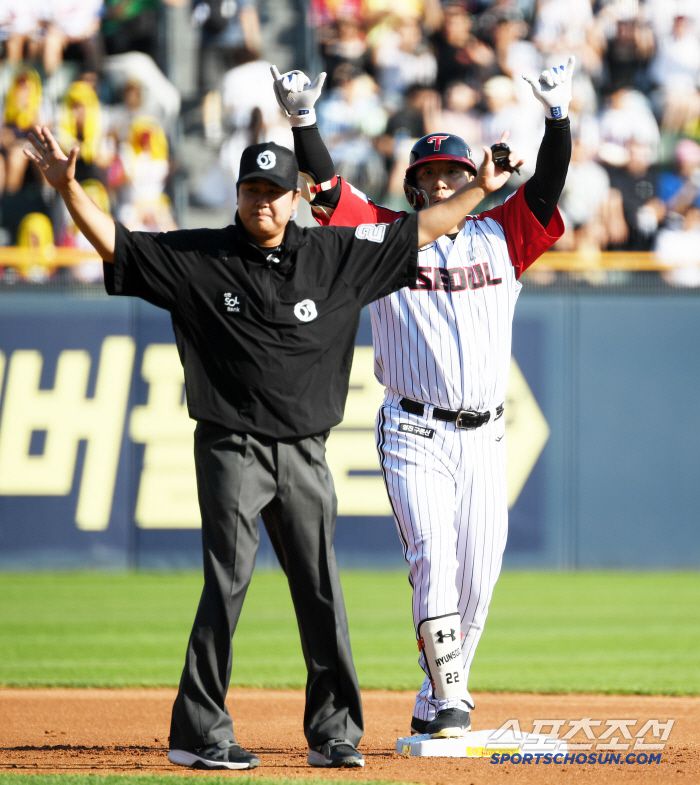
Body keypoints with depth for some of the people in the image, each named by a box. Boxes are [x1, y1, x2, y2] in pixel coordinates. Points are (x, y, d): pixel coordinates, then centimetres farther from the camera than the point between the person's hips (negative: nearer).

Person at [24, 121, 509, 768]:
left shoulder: (336, 255, 8)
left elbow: (417, 231, 15)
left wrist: (481, 189, 13)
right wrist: (68, 187, -20)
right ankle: (199, 734, -6)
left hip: (305, 454, 3)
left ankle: (334, 732, 13)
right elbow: (114, 244, -6)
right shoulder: (198, 259, 0)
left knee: (322, 592, 5)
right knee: (227, 582, -10)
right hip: (232, 449, -3)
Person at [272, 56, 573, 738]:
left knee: (478, 574, 2)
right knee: (433, 559, -15)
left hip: (484, 437, 3)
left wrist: (557, 115, -12)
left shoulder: (501, 238, 11)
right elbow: (326, 188, -2)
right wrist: (302, 119, -14)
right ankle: (450, 700, -14)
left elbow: (548, 186, 2)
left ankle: (435, 698, 16)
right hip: (413, 435, -3)